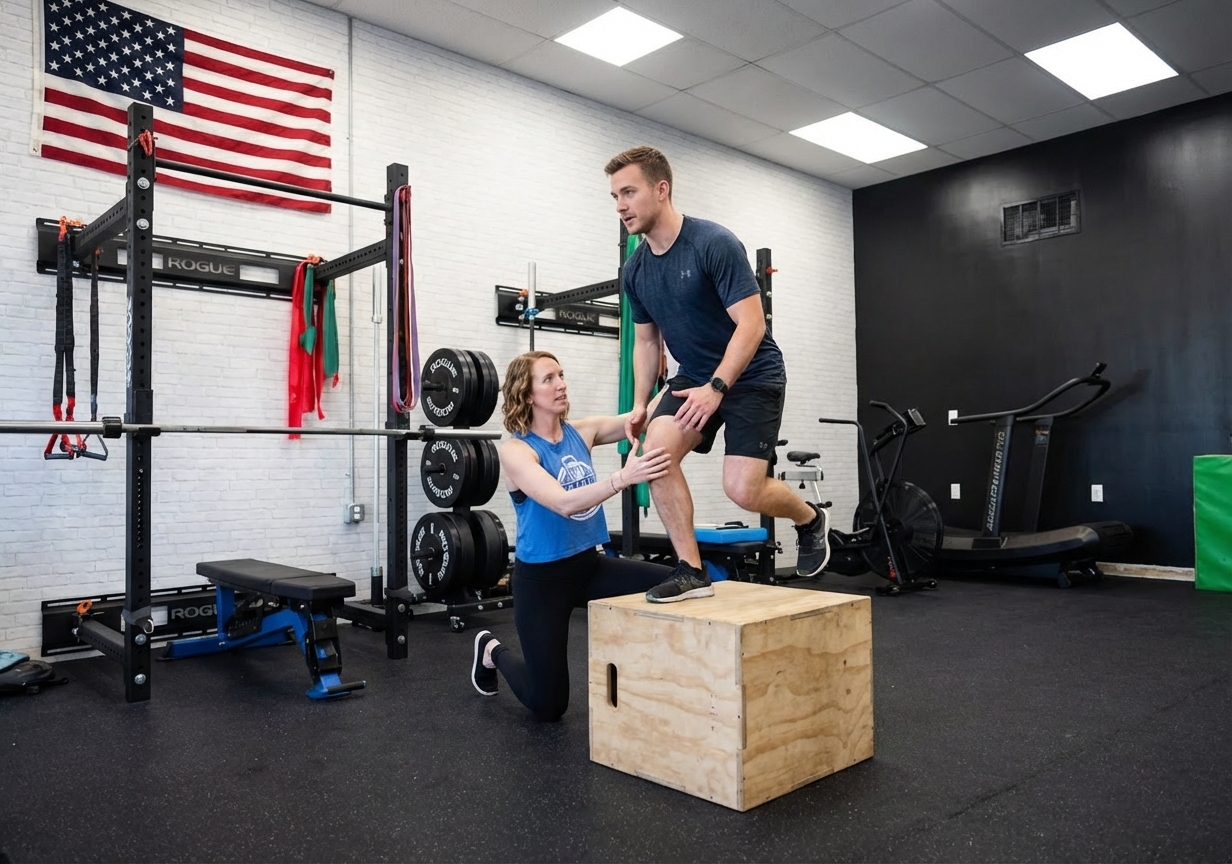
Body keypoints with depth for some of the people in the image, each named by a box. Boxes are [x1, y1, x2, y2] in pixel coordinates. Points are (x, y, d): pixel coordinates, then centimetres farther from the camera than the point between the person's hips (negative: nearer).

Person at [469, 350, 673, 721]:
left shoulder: (581, 432, -1)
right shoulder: (515, 451, -18)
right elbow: (564, 503, -33)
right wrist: (623, 477, -47)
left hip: (589, 564, 5)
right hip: (541, 577, -5)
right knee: (549, 706, 6)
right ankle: (493, 651, 36)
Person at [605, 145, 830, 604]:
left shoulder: (714, 243, -22)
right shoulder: (635, 269, 0)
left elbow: (751, 325, -24)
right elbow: (646, 340, 11)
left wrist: (717, 387, -31)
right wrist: (640, 403, 1)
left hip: (752, 377, -6)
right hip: (694, 377, 6)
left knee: (743, 489, -15)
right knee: (656, 451, -19)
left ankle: (809, 518, 19)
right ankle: (691, 570, -8)